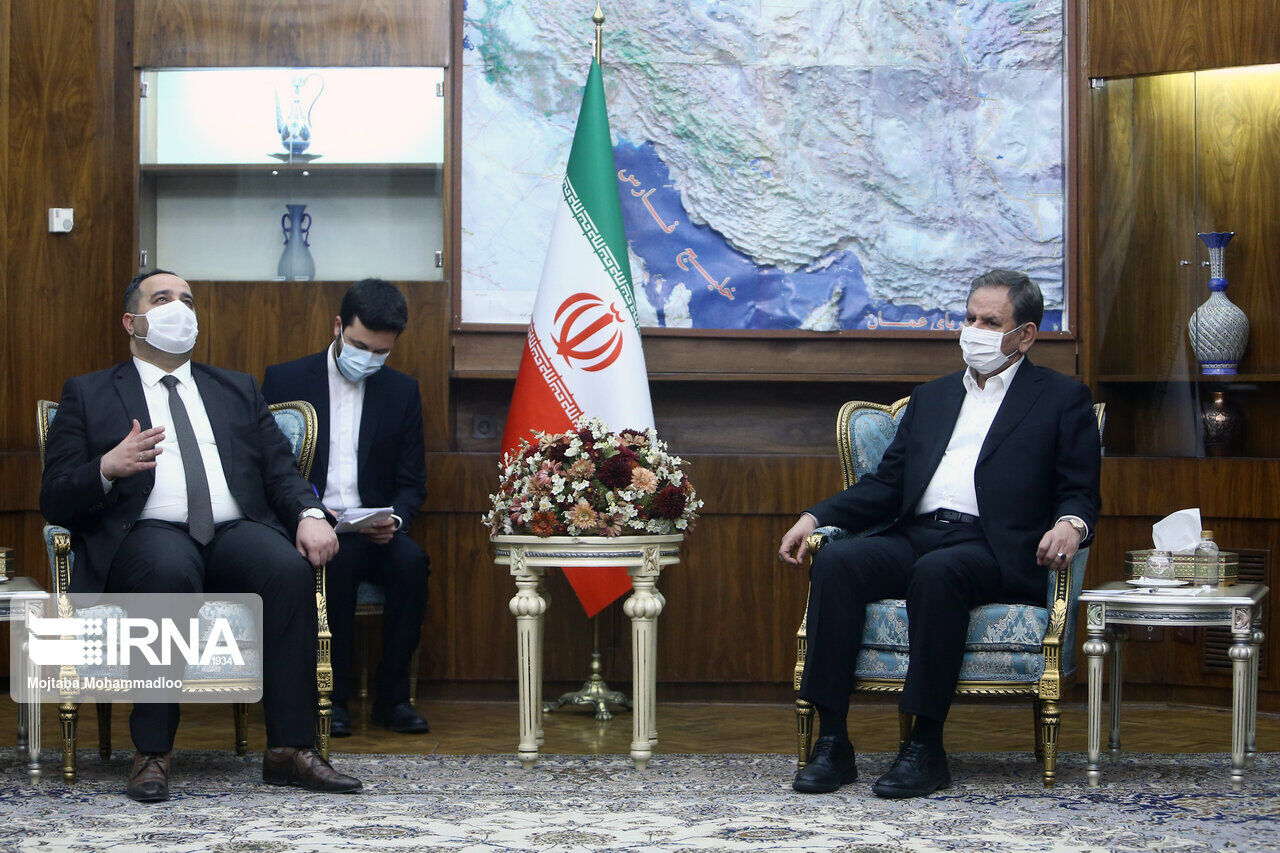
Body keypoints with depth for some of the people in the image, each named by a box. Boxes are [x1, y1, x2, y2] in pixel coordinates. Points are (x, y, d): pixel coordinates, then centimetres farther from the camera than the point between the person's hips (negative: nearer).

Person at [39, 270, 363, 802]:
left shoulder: (237, 390, 29)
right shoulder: (88, 395, 18)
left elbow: (280, 471, 17)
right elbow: (54, 499, 8)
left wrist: (309, 514, -5)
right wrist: (107, 469, -14)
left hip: (236, 533, 3)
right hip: (148, 534, -3)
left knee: (290, 569, -31)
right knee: (169, 571, -39)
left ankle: (290, 749, -29)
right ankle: (152, 753, -32)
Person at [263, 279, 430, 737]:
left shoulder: (402, 391, 12)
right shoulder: (285, 380, 4)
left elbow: (412, 482, 12)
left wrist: (394, 518, -11)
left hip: (373, 530, 3)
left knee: (411, 561, -30)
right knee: (339, 559, -35)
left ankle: (392, 695, -19)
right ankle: (332, 696, -25)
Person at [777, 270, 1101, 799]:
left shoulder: (1063, 400, 13)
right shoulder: (931, 398, 27)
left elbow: (1080, 492, 5)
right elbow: (887, 485, 22)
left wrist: (1070, 524, -19)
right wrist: (816, 517, 7)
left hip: (992, 549, -5)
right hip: (914, 536, 5)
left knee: (937, 572, -38)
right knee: (835, 563, -25)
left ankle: (926, 747, -32)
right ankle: (832, 744, -26)